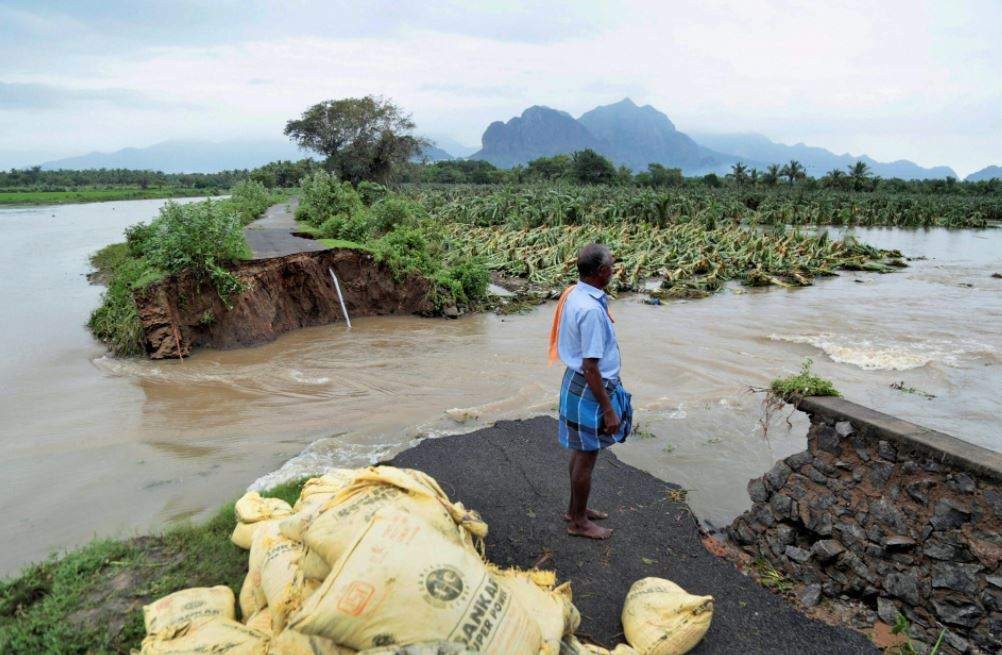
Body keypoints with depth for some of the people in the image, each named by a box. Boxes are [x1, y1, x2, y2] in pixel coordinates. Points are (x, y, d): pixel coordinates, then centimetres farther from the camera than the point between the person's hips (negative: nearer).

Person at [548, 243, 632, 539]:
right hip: (590, 389, -9)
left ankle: (575, 508, 40)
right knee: (587, 457, 8)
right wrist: (608, 409, -20)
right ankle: (579, 522, 26)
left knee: (581, 451, 23)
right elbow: (590, 368, -26)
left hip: (576, 381, 9)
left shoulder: (574, 294, 2)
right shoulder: (592, 309, -27)